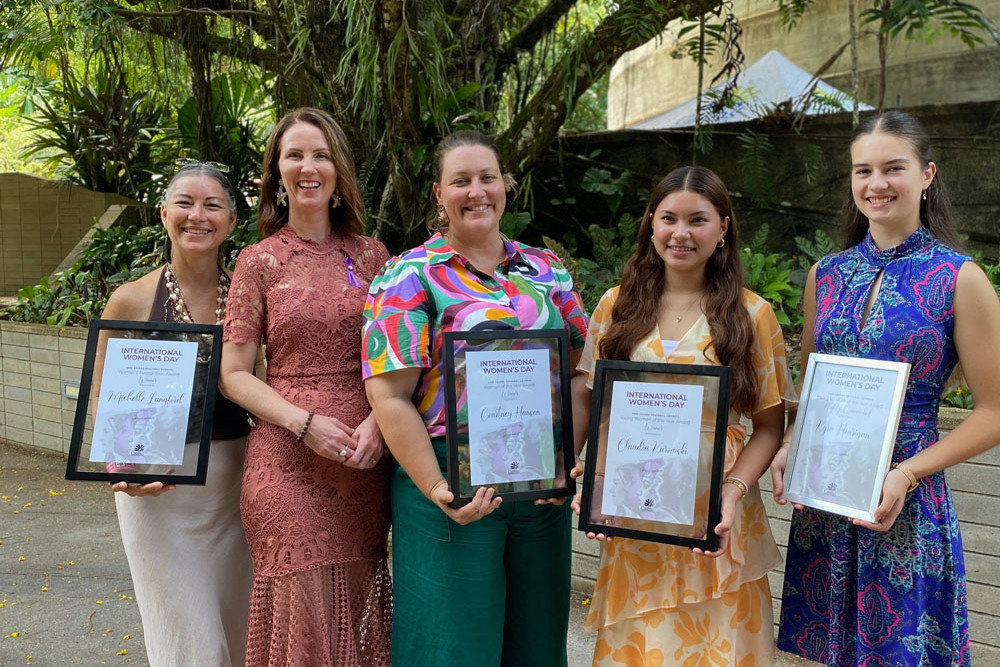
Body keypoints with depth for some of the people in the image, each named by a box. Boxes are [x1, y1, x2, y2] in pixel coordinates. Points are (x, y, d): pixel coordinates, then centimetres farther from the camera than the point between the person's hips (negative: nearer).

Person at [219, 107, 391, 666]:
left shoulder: (370, 255, 8)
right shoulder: (260, 261, 2)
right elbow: (234, 374, 0)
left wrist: (377, 420, -9)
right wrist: (306, 422, -14)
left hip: (366, 462, 2)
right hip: (288, 463, -2)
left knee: (357, 612, 9)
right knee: (303, 614, 0)